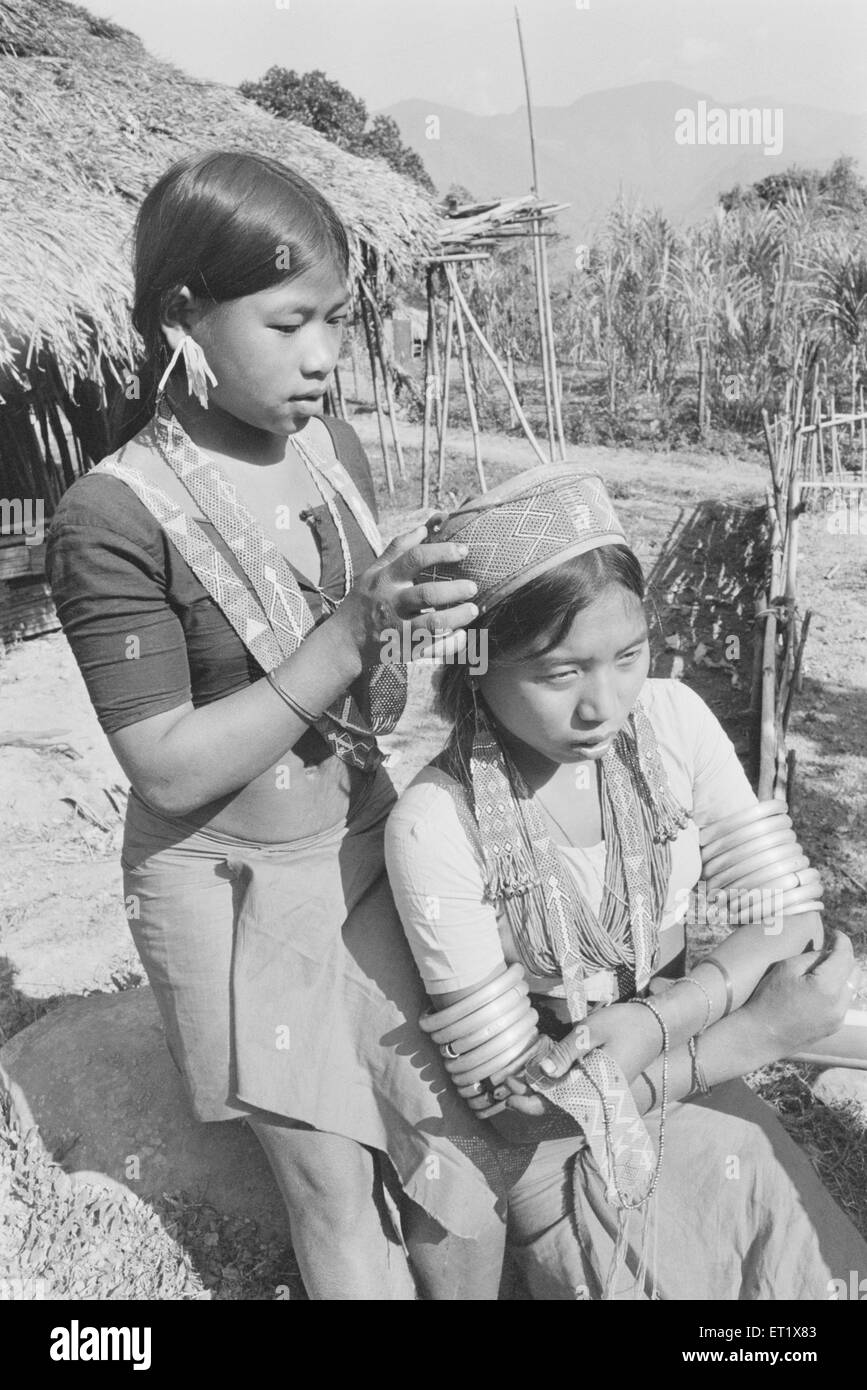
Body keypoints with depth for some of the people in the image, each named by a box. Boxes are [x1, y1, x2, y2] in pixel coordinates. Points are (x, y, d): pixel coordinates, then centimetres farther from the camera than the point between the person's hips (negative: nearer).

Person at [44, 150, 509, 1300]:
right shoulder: (114, 517, -18)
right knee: (338, 1194, 12)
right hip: (239, 896, -4)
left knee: (463, 1170, 12)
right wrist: (350, 635, -26)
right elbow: (171, 771, -19)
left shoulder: (334, 448, -1)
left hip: (370, 855, 5)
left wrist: (427, 624, -11)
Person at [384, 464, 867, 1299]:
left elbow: (790, 923, -10)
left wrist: (647, 1024, -27)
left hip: (698, 1091, 4)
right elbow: (514, 1091, -20)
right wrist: (752, 1035, -23)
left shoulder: (673, 721, -15)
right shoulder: (434, 825, -27)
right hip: (564, 1143, -3)